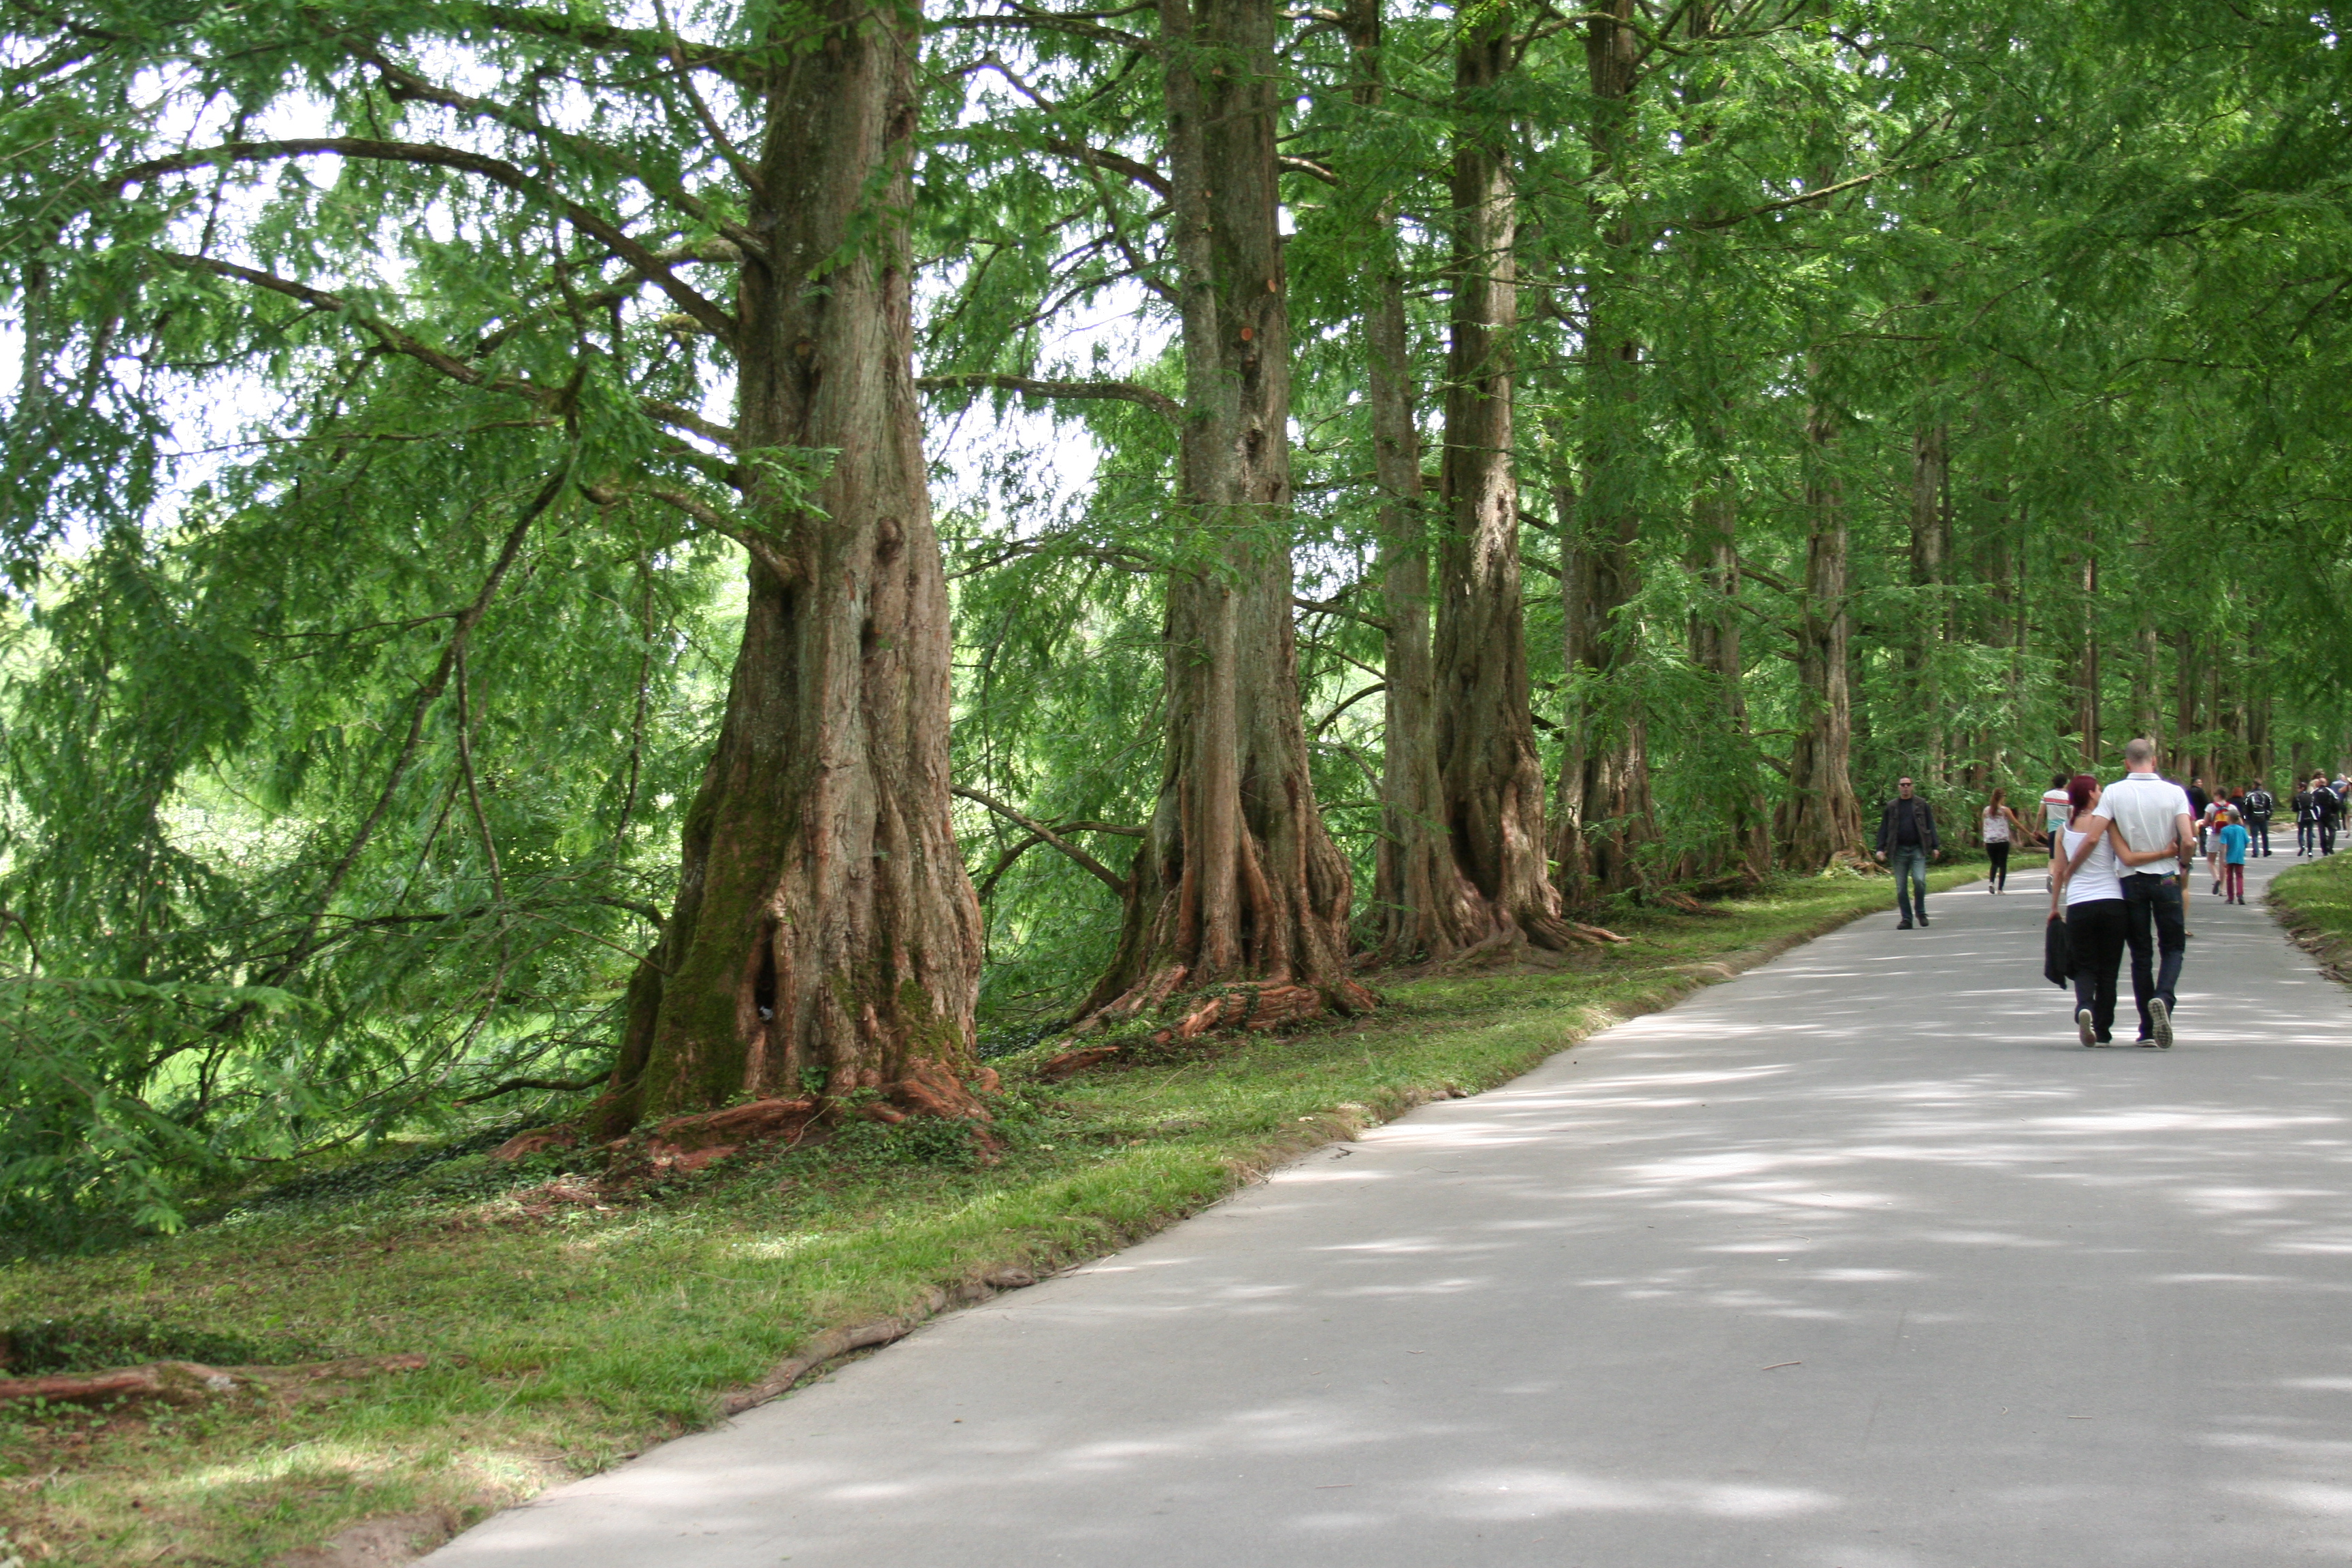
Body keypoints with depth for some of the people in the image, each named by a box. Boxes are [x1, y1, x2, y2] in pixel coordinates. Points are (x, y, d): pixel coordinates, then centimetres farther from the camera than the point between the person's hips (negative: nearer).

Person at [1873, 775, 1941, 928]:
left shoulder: (1922, 805, 9)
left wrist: (1935, 847, 3)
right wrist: (1881, 849, 2)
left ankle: (1920, 912, 4)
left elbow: (1931, 826, 10)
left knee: (1919, 880, -17)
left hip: (1918, 849, -2)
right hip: (1899, 851, 2)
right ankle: (1906, 919, 8)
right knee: (1901, 887, 0)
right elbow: (1883, 828, 11)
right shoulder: (1891, 807, 11)